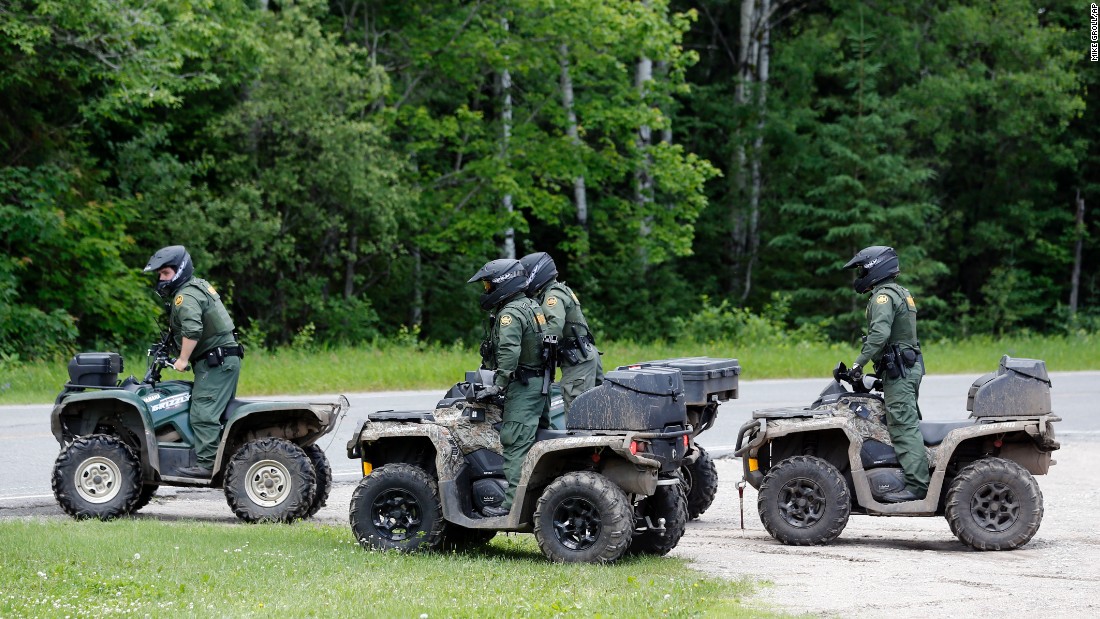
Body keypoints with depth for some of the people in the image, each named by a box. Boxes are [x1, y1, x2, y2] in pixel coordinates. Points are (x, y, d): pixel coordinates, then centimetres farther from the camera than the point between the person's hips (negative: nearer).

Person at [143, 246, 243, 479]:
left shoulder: (186, 296, -12)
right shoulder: (198, 286, 21)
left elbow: (192, 330, -27)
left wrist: (183, 359, -18)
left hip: (216, 361, -11)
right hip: (225, 360, 11)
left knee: (203, 412, -15)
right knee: (220, 412, 11)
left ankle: (205, 464, -20)